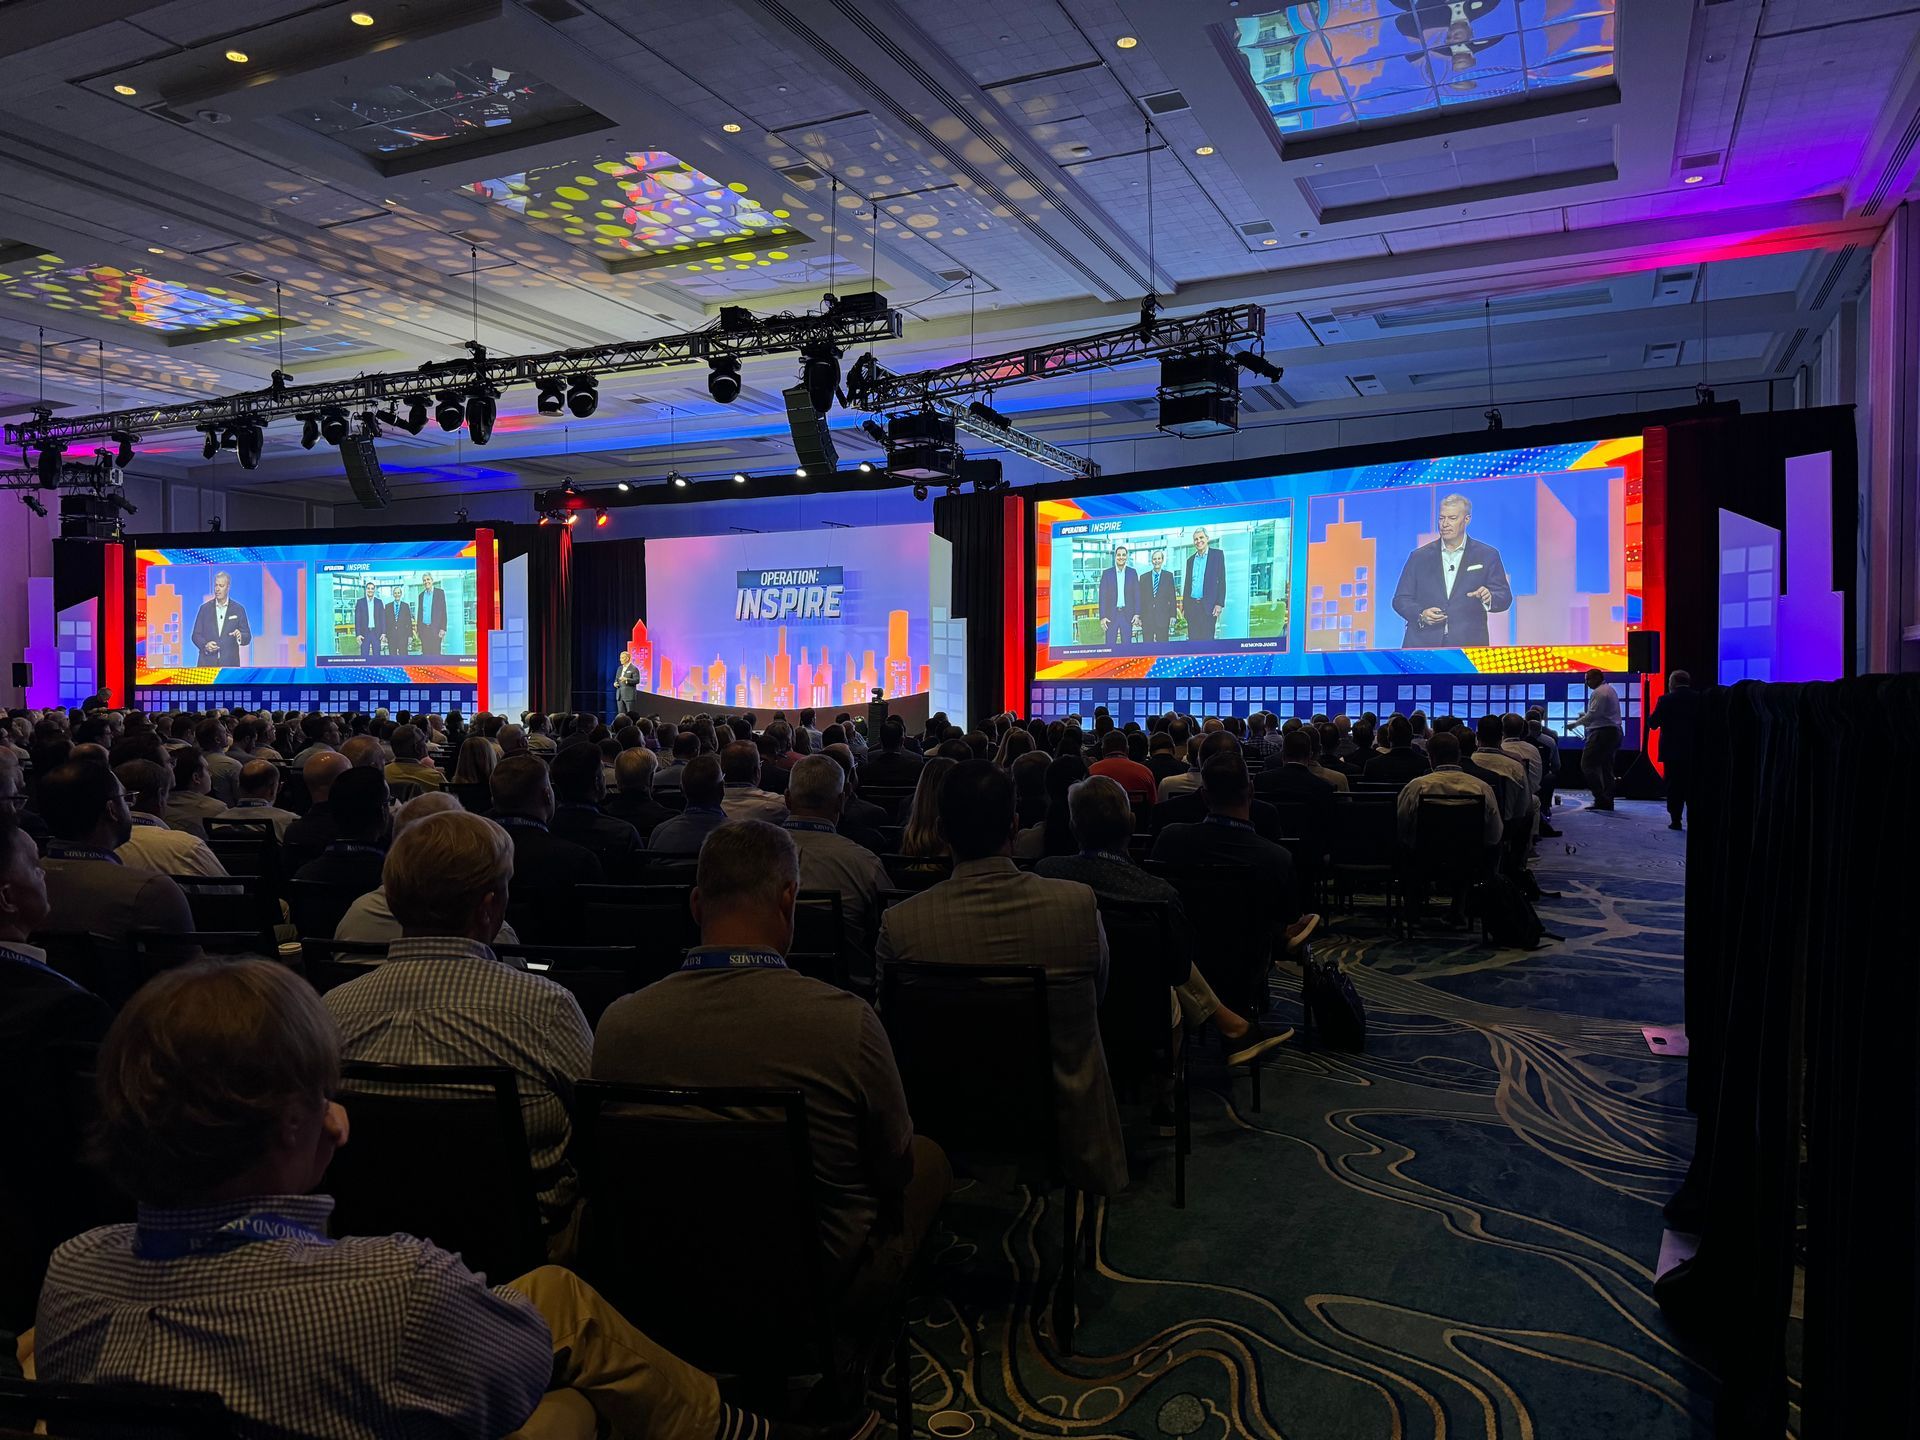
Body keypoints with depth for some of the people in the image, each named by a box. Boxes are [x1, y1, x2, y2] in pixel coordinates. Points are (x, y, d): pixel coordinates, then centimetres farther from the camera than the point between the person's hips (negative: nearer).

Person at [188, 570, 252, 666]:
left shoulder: (238, 609, 4)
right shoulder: (205, 608, 8)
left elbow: (247, 637, 4)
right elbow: (196, 635, 9)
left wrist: (240, 637, -20)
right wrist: (205, 645, -12)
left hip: (229, 663, -1)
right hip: (207, 662, 1)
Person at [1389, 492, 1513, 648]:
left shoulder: (1487, 555, 10)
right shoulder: (1419, 556, 13)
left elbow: (1504, 598, 8)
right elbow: (1400, 599, 11)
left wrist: (1489, 598, -16)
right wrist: (1421, 614, -9)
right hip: (1422, 645, 1)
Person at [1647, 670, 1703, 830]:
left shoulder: (1666, 700, -9)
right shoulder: (1701, 698, -1)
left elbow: (1653, 723, -8)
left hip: (1672, 751, -2)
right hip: (1694, 751, 2)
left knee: (1674, 787, 4)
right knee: (1692, 786, 10)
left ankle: (1675, 820, 3)